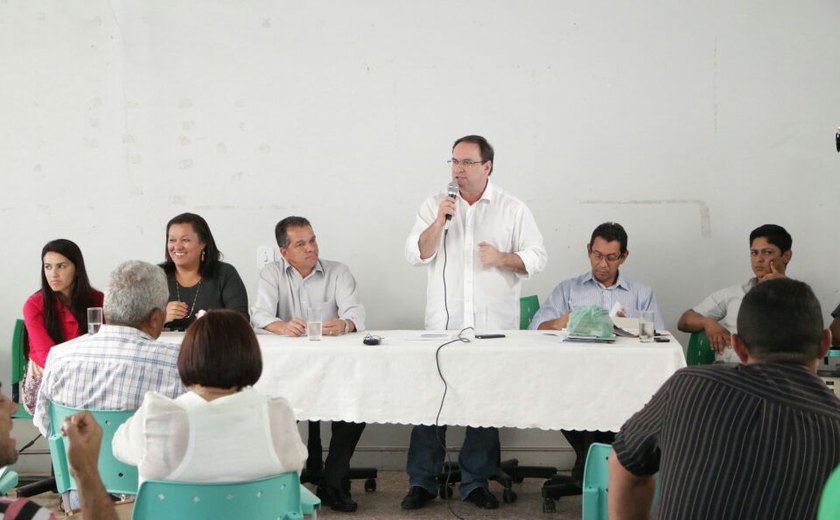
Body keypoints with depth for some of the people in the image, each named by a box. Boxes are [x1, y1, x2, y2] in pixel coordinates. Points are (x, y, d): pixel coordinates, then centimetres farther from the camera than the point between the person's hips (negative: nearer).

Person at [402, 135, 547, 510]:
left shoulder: (512, 209, 5)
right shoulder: (435, 205, 8)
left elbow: (536, 257, 3)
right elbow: (415, 255, 2)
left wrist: (501, 258, -14)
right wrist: (440, 221, -11)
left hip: (494, 324, 0)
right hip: (443, 322, 0)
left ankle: (475, 482, 14)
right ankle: (422, 481, 8)